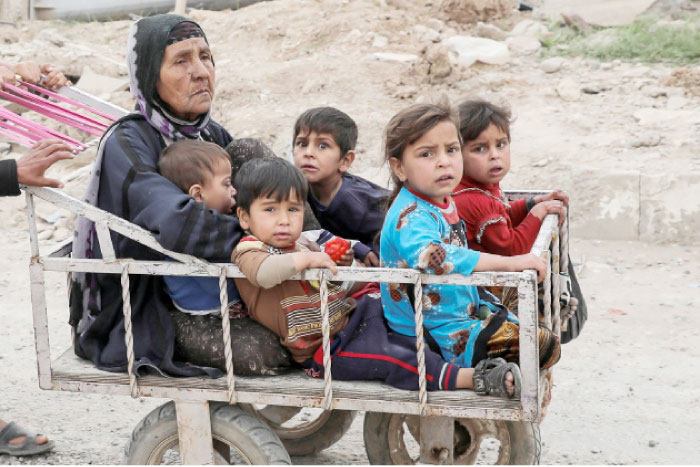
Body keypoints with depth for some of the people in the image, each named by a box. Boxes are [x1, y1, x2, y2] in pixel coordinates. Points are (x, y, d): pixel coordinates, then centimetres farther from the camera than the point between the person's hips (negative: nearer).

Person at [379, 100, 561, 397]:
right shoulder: (411, 217, -27)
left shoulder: (443, 203, 3)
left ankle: (490, 370, 15)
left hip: (466, 312, 10)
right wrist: (508, 263, -46)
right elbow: (427, 255, -48)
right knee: (546, 347, -13)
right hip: (441, 336, -10)